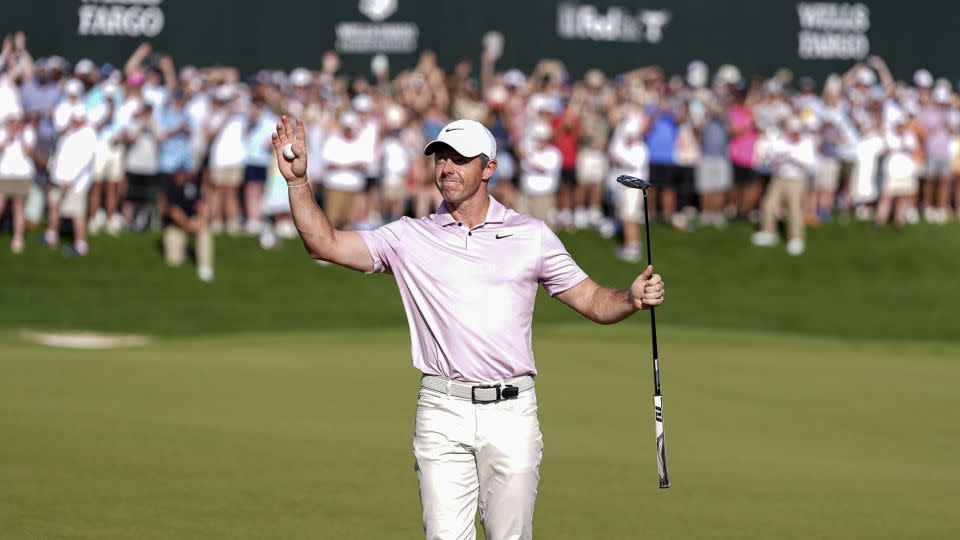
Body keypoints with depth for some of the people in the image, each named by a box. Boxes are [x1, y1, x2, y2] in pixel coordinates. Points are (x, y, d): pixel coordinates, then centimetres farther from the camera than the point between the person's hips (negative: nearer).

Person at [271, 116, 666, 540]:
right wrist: (298, 182, -9)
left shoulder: (531, 234, 9)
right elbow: (325, 244, 2)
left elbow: (593, 301, 10)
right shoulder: (410, 237, 8)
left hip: (512, 411, 0)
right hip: (442, 412, 0)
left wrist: (633, 298, -10)